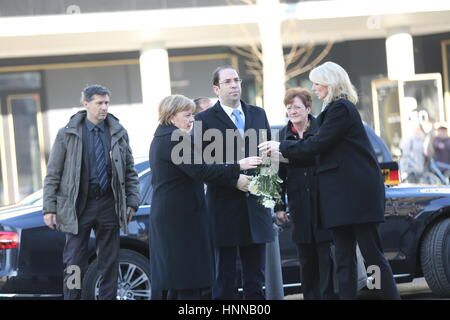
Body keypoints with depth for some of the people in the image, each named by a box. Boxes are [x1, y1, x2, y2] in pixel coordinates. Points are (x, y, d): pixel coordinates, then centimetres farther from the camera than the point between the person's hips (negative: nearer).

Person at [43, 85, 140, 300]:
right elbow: (52, 175, 0)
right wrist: (49, 208, -6)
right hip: (78, 206, -2)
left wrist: (132, 201, 2)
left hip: (108, 206, 2)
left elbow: (130, 172, 11)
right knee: (74, 265, 0)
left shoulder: (119, 133, 7)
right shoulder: (67, 135, -1)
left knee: (109, 265, 7)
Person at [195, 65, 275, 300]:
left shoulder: (258, 114, 14)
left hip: (255, 207, 4)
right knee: (225, 280, 1)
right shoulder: (205, 120, -2)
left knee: (256, 281, 8)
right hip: (225, 207, -4)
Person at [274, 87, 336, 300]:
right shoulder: (284, 134, 7)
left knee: (326, 252, -2)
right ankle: (311, 296, 13)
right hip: (299, 204, 3)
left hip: (323, 200, -3)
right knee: (306, 256, 6)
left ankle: (329, 294, 2)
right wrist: (279, 206, 4)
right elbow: (280, 173, 7)